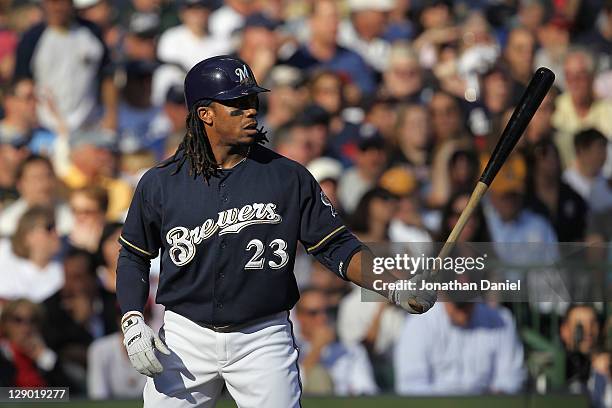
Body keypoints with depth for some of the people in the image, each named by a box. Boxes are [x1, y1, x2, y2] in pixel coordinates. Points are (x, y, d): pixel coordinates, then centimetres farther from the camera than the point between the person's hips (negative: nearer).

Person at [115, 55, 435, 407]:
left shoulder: (290, 178, -1)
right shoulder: (159, 183, 0)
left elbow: (338, 247, 0)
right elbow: (134, 256, 11)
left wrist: (394, 287, -15)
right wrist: (133, 324, -3)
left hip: (264, 341, -1)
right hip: (185, 337, 1)